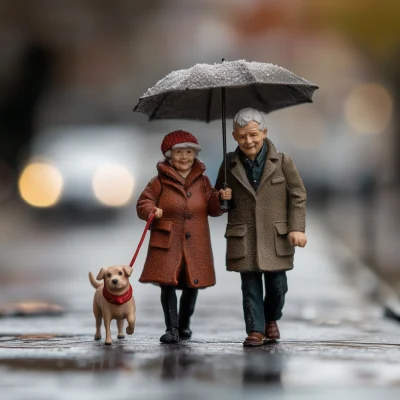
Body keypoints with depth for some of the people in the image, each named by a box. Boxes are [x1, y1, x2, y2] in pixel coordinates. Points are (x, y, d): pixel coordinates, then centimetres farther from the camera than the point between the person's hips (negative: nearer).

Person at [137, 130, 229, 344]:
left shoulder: (202, 181, 9)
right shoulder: (160, 181, 0)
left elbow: (213, 209, 9)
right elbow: (143, 203, 0)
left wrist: (221, 198, -10)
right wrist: (151, 210, -21)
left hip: (195, 244, 3)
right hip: (167, 242, -3)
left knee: (192, 285, 8)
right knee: (167, 284, -10)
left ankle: (184, 324, 27)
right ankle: (172, 329, -6)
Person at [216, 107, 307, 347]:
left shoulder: (282, 162, -1)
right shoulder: (230, 165, 5)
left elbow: (298, 195, 1)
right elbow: (218, 195, 21)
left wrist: (297, 228, -7)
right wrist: (223, 198, -4)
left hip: (276, 236, -1)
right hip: (244, 238, 1)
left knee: (277, 284, 5)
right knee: (250, 286, 0)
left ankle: (271, 320, 31)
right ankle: (255, 330, 8)